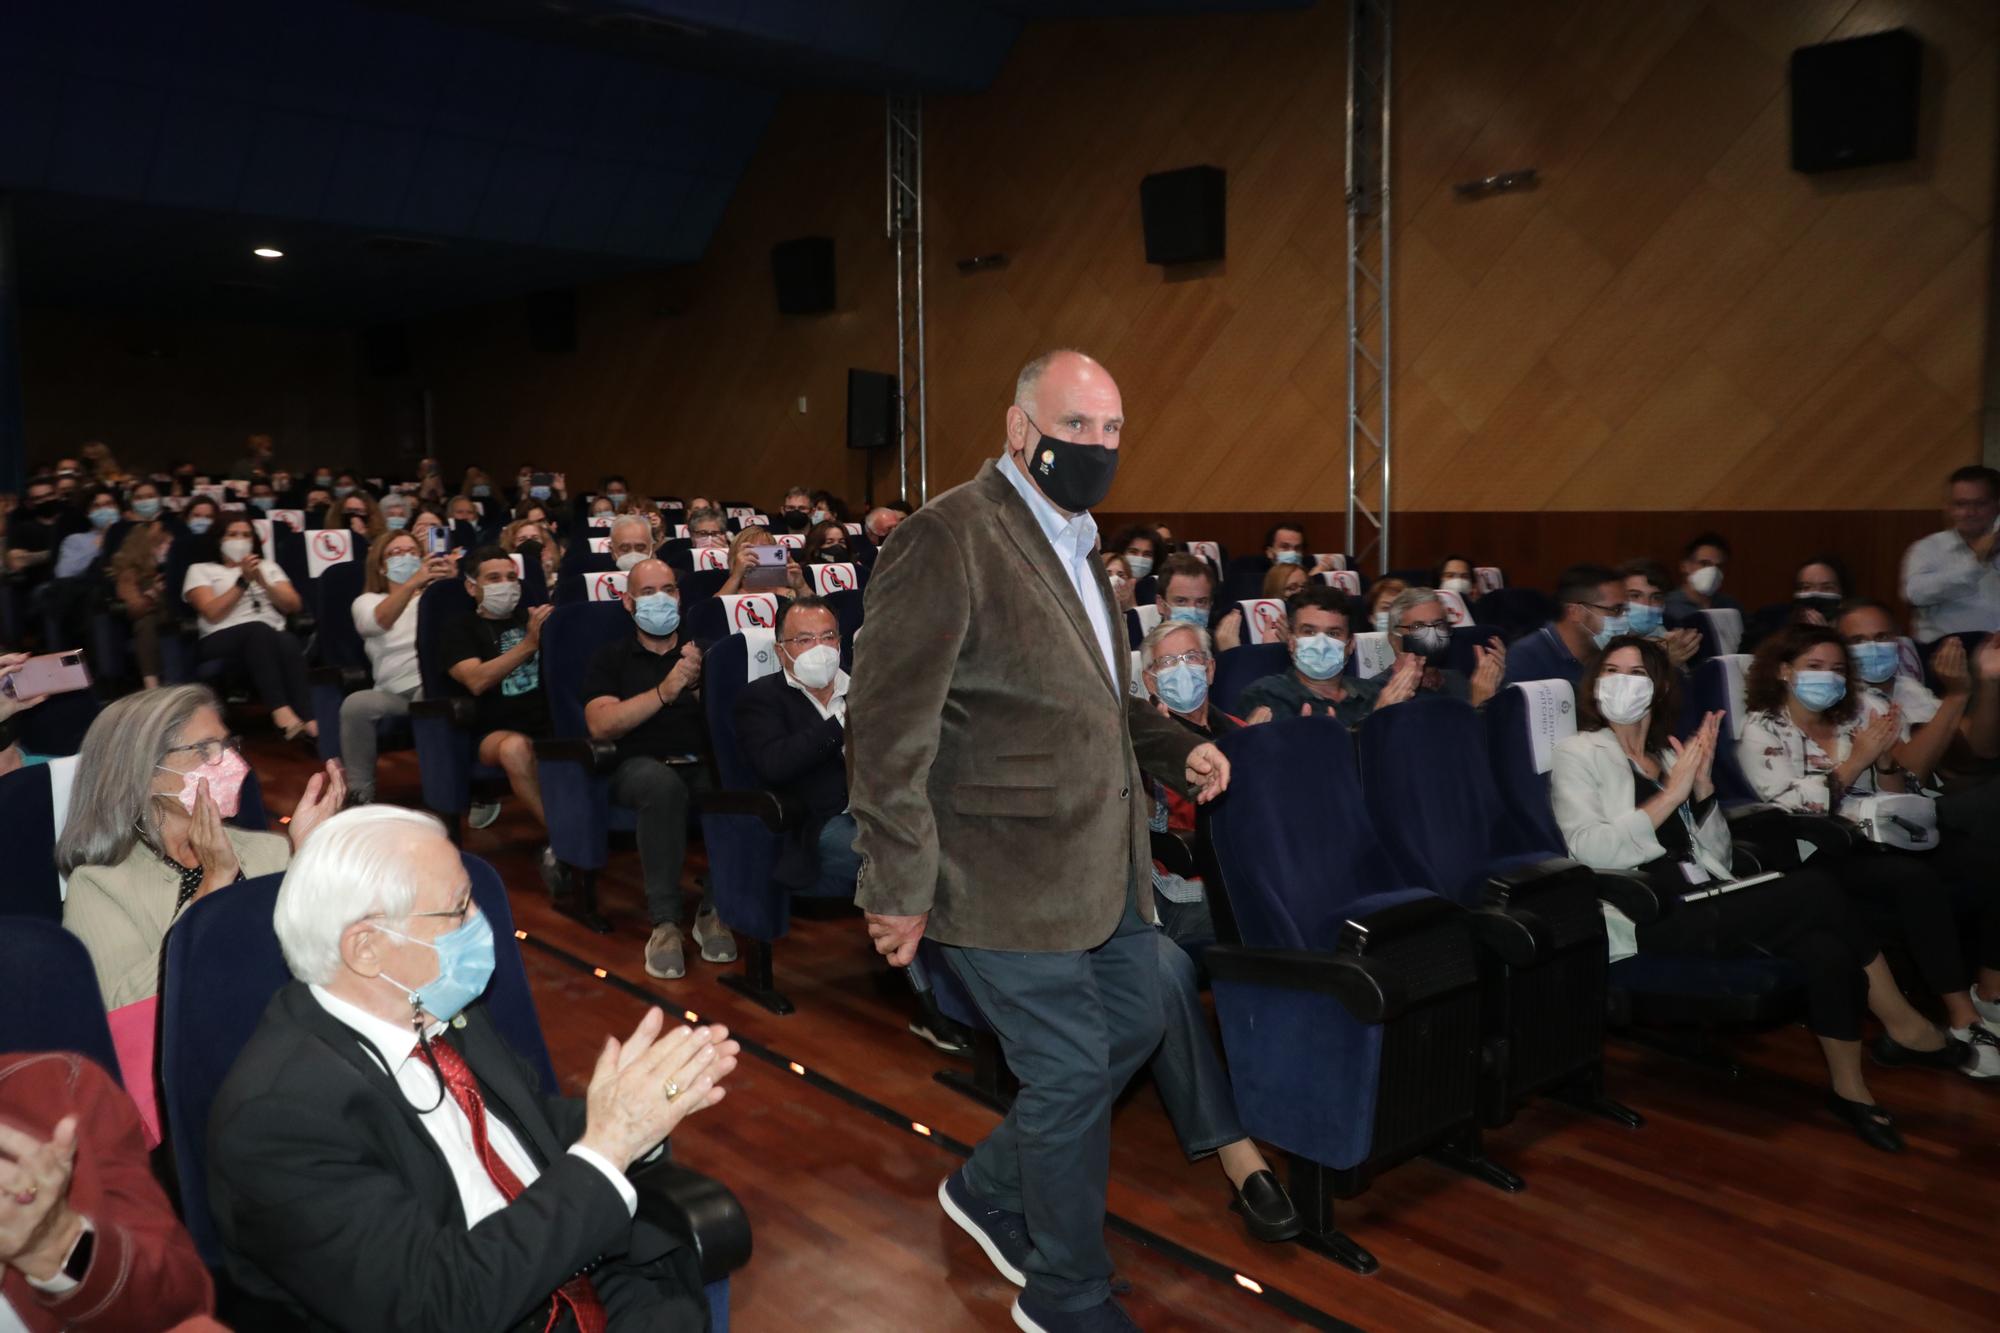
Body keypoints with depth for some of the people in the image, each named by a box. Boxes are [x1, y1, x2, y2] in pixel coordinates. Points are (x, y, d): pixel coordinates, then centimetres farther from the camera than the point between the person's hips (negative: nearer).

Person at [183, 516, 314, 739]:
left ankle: (309, 720, -52)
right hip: (223, 640, -2)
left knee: (289, 644, -37)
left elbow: (294, 606, 13)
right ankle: (281, 711, -54)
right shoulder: (200, 570, 18)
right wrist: (243, 581, -2)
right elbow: (212, 613, 0)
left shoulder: (268, 566, 28)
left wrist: (262, 582, 0)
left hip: (272, 637, 3)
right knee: (259, 630, -39)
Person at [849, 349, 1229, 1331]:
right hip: (1012, 874, -9)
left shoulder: (1074, 541, 13)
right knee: (1070, 1073, 3)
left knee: (1133, 1029, 20)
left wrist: (1174, 745, 7)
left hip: (1105, 863, 9)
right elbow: (886, 726, -19)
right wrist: (900, 887, -18)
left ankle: (989, 1189, 40)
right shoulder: (946, 539, -17)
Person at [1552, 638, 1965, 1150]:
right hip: (1649, 921, -6)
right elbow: (1589, 849, -14)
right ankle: (1904, 1023, -4)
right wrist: (1671, 794, -11)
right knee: (1814, 888, -21)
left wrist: (1702, 785, 0)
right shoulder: (1579, 753, 4)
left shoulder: (1670, 756, 21)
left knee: (1827, 949, -24)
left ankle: (1850, 1089, -7)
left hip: (1705, 910, 6)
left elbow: (1719, 860, 15)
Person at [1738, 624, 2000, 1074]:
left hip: (1885, 841, 6)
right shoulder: (1762, 731, 0)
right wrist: (1857, 760, -15)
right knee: (1919, 881, -33)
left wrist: (1885, 759, -7)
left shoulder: (1859, 715, 15)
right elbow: (1793, 809, -12)